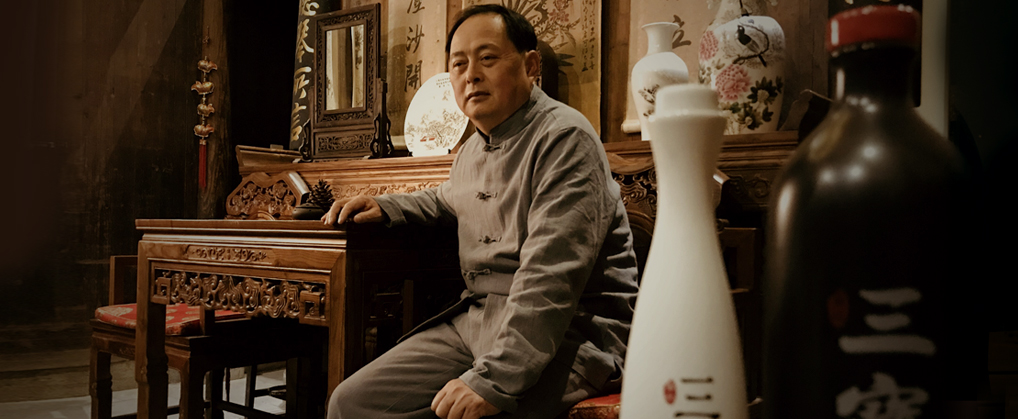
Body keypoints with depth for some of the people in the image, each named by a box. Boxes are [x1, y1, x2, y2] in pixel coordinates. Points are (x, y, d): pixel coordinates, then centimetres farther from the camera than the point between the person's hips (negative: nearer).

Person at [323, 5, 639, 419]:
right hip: (476, 318, 8)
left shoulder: (564, 138, -13)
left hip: (569, 329, -8)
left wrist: (494, 378, -28)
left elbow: (551, 278, -23)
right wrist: (385, 206, 23)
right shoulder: (473, 151, 16)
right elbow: (444, 199, 42)